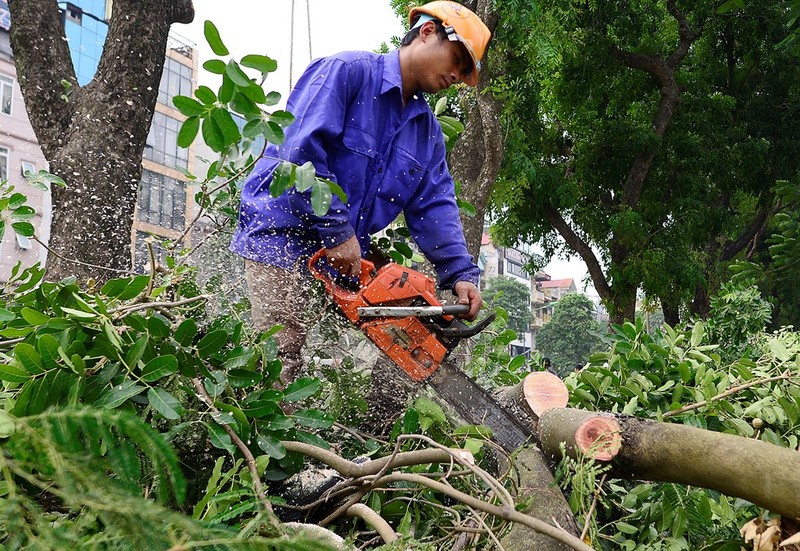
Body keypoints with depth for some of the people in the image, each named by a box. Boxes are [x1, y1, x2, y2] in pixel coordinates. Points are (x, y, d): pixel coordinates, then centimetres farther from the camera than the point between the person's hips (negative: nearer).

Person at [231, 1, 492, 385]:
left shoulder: (428, 131, 15)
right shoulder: (346, 71, -9)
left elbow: (434, 207, 6)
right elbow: (301, 150, -20)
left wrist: (460, 274, -9)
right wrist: (338, 233, -21)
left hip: (341, 259, 8)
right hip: (281, 237, -8)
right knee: (282, 359, -12)